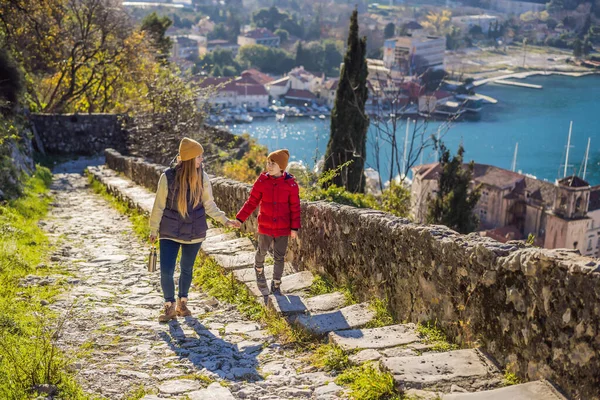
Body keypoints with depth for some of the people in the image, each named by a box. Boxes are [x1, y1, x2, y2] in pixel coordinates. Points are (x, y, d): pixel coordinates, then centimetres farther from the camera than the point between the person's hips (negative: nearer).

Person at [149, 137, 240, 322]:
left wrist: (225, 220, -8)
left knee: (187, 269, 15)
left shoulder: (202, 177, -7)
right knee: (166, 271, -6)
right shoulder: (168, 177, -15)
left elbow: (209, 205, 2)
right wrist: (154, 230, 2)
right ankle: (169, 306, 17)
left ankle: (182, 303, 36)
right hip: (170, 232, -2)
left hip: (194, 232, 2)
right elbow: (159, 205, -5)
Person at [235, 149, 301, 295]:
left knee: (279, 257, 7)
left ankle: (276, 286, 23)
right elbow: (251, 202, -3)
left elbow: (295, 207, -5)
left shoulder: (290, 183, -10)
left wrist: (295, 227, -7)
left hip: (283, 228, 0)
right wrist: (240, 218, -9)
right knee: (262, 251, 17)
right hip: (265, 226, 1)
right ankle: (259, 271, 49)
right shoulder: (262, 181, -8)